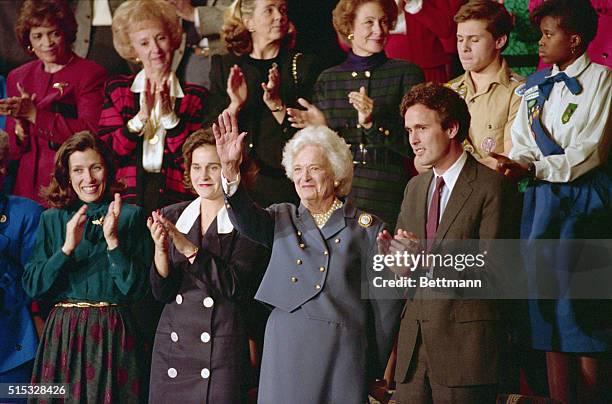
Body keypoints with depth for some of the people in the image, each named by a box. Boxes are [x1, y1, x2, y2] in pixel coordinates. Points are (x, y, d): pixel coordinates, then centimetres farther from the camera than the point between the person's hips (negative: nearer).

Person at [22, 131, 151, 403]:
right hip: (62, 333, 2)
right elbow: (32, 287, -1)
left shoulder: (131, 217, 0)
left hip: (113, 333, -2)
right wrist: (67, 247, -13)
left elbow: (136, 288, -6)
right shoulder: (52, 219, 7)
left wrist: (113, 241, -16)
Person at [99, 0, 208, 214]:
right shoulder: (117, 90, 12)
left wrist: (168, 113, -10)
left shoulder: (195, 96, 9)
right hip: (127, 195, 1)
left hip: (174, 197, -1)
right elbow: (107, 152, 2)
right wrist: (142, 115, -9)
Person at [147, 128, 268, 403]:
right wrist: (160, 248, -15)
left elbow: (236, 286, -15)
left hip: (224, 348, -3)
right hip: (172, 346, 4)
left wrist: (188, 249, -21)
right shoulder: (172, 216, 8)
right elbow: (162, 292, 2)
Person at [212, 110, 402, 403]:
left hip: (341, 354, -2)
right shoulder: (283, 219, 13)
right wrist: (230, 169, -24)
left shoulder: (367, 228, 3)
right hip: (284, 351, 3)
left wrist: (376, 368, 2)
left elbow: (385, 302, 2)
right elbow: (247, 220, -8)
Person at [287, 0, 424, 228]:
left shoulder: (406, 73, 2)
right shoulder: (328, 79, 11)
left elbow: (415, 145, -4)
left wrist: (373, 123, -17)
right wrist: (321, 129, -6)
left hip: (387, 197, -2)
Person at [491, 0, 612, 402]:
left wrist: (533, 169, -18)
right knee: (549, 317, 6)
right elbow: (523, 146, 13)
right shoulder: (534, 85, 15)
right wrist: (511, 169, -9)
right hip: (542, 203, 6)